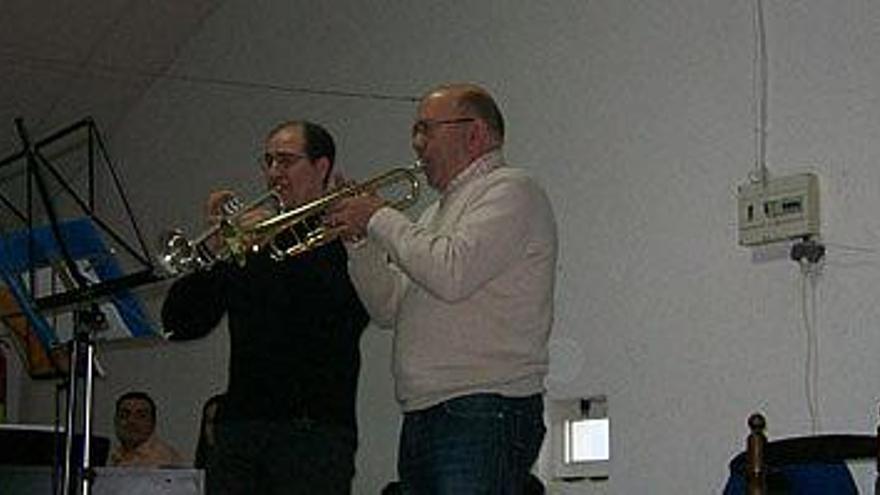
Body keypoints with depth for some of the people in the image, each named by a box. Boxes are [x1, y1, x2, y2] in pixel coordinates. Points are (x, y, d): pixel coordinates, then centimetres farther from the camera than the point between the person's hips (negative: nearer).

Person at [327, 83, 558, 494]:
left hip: (483, 416, -9)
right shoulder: (440, 211, 25)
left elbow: (452, 274, -20)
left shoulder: (509, 191, -4)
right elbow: (390, 309, 22)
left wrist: (380, 218, -7)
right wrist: (359, 239, 9)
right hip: (422, 420, 9)